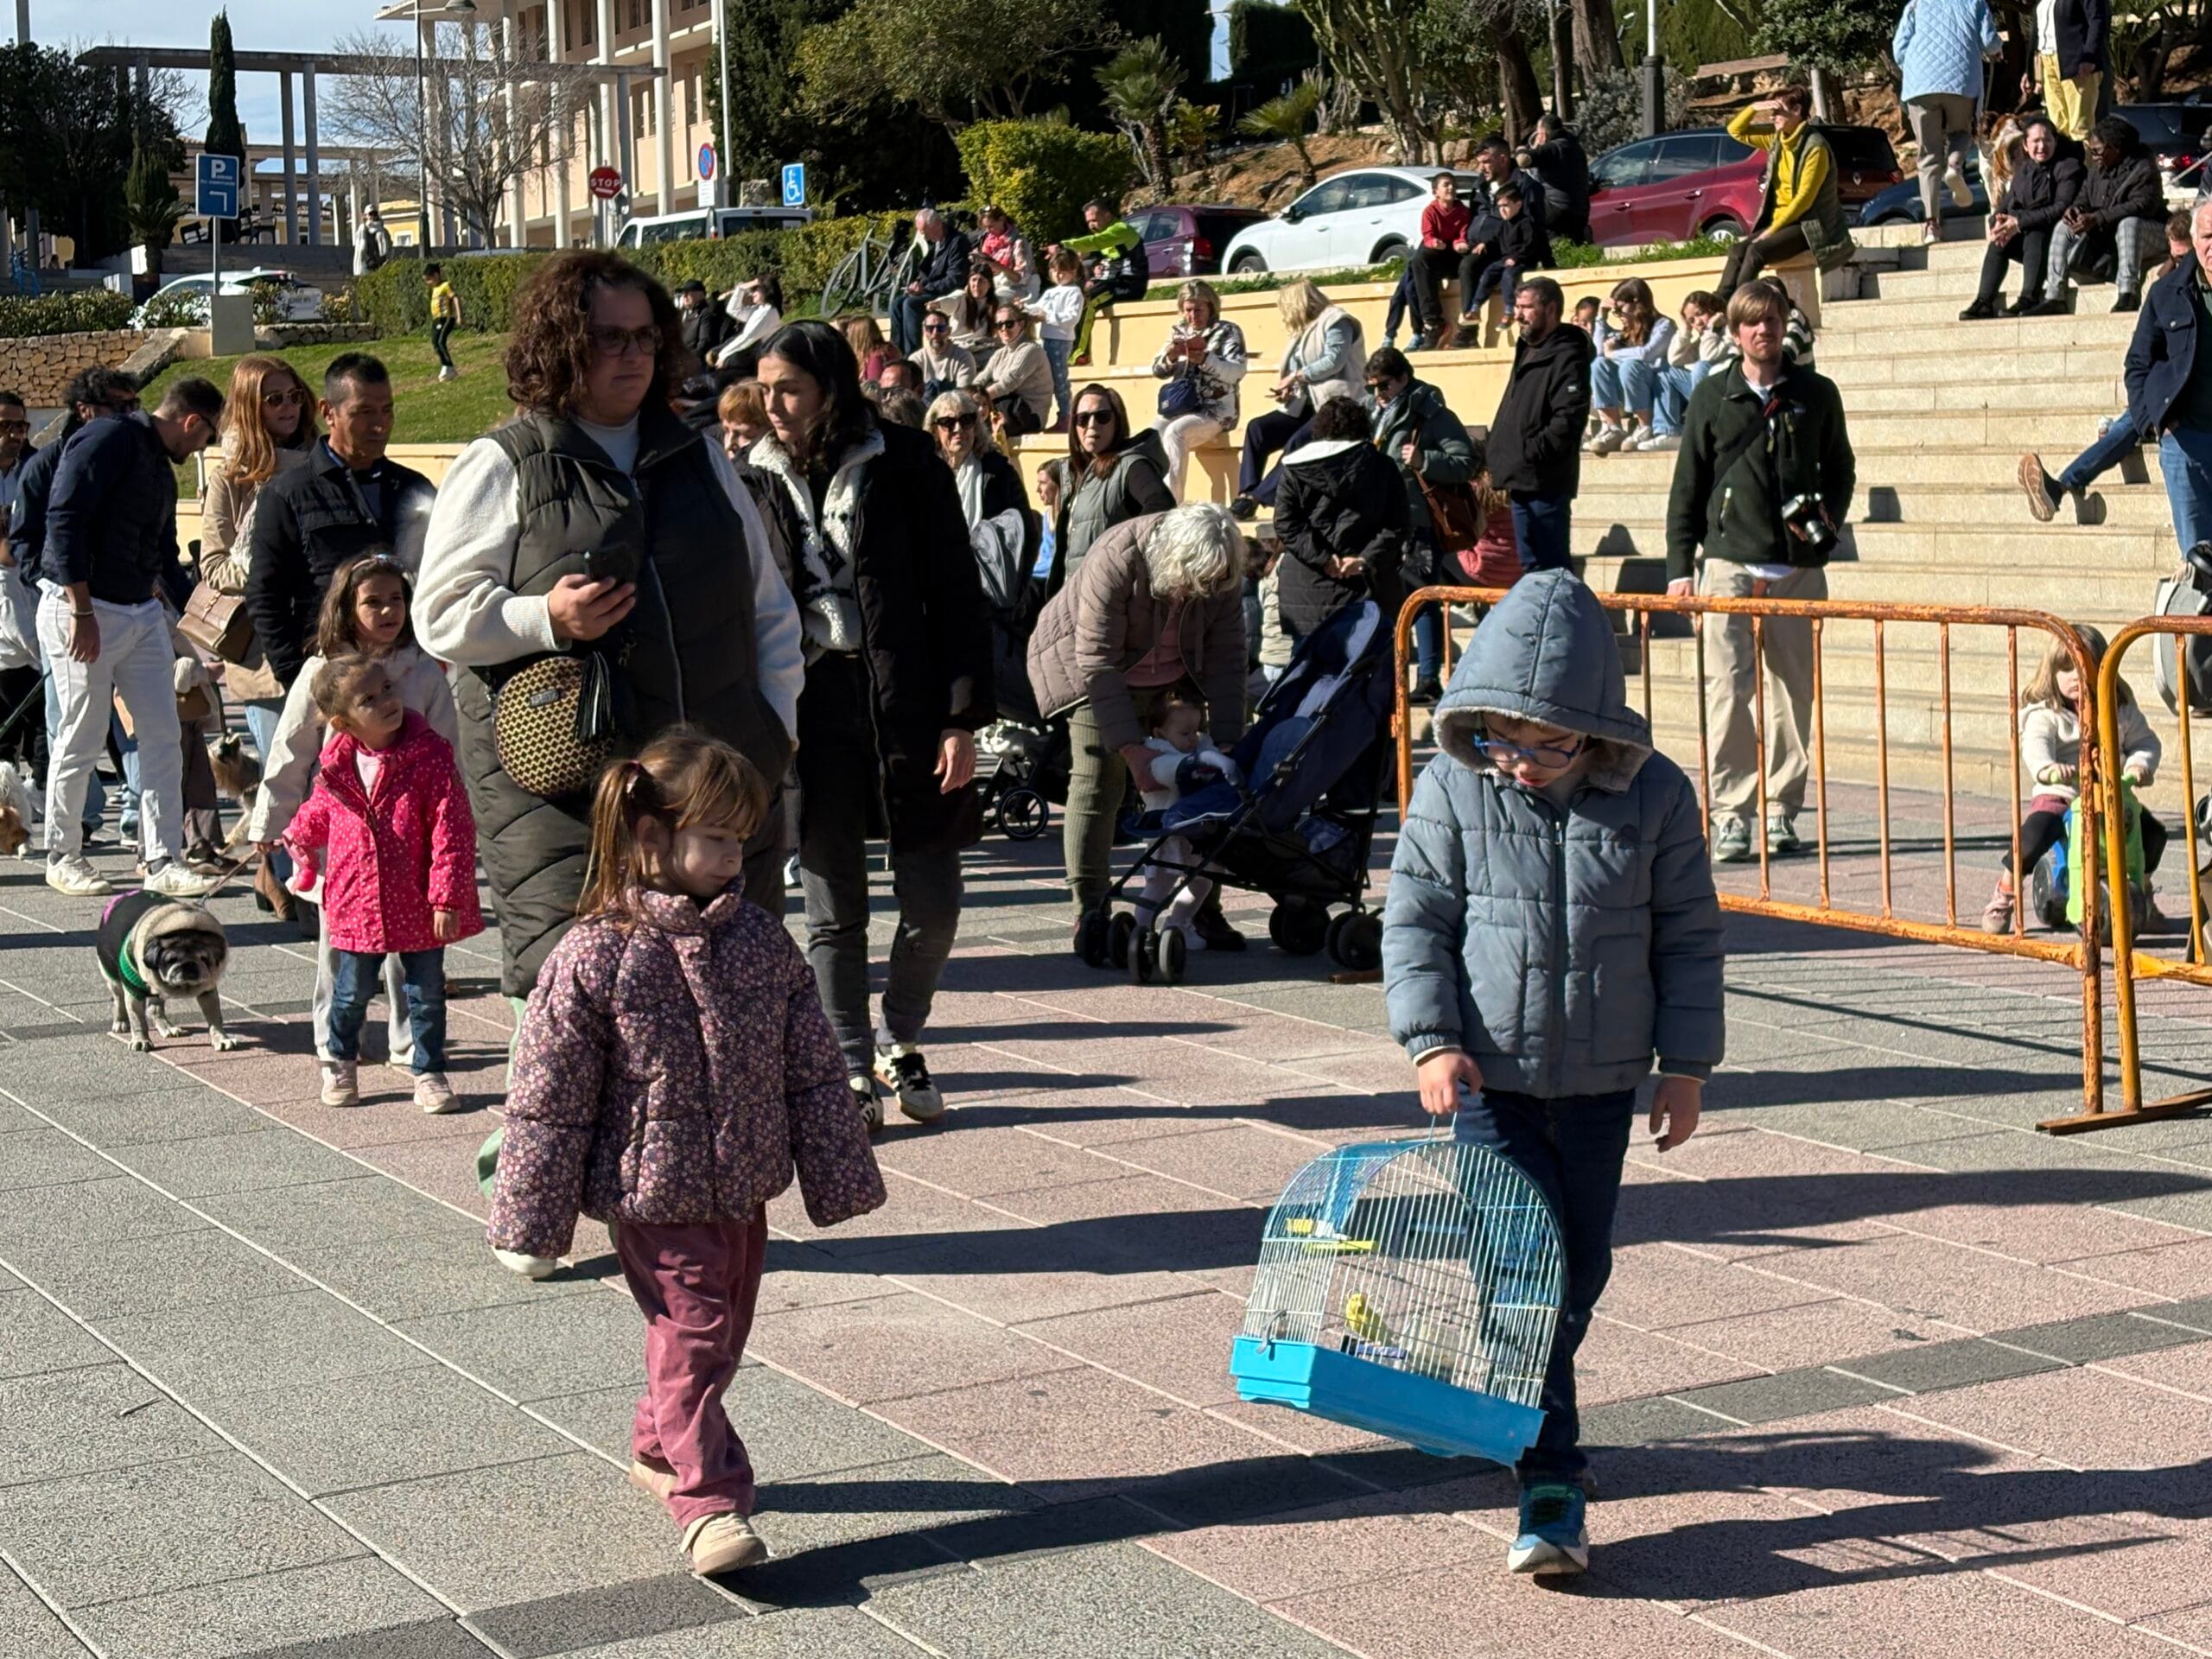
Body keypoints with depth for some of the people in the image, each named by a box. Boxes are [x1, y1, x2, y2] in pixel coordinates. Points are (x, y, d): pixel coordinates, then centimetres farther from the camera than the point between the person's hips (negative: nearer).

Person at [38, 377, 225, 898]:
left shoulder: (162, 469, 17)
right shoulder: (109, 440, -11)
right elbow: (64, 519, -19)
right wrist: (81, 611, -22)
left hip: (143, 615, 9)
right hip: (81, 611, -8)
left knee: (163, 738, 3)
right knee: (81, 741, 1)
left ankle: (162, 862, 6)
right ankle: (62, 858, 15)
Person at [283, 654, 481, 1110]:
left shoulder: (429, 757, -14)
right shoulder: (337, 766, -4)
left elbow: (452, 830, -15)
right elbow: (318, 813, 20)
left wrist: (447, 897, -17)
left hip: (418, 905, -2)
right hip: (357, 902, 2)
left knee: (426, 994, 9)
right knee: (352, 992, 16)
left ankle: (429, 1073, 24)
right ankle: (340, 1064, 38)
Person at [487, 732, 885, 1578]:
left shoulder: (761, 939, -1)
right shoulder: (595, 958, -15)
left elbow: (812, 1071, 7)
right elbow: (547, 1102, -9)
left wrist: (839, 1178, 9)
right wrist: (532, 1225, -7)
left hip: (746, 1189, 6)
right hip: (654, 1194, -5)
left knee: (720, 1332, 16)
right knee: (690, 1331, -6)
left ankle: (659, 1448, 39)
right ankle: (708, 1500, 2)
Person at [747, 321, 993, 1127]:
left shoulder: (905, 465, -1)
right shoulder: (760, 479, 7)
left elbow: (957, 593, -2)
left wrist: (963, 719, -7)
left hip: (905, 700, -2)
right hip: (807, 705, 2)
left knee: (932, 900, 1)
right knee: (833, 908, 5)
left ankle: (899, 1044, 25)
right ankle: (854, 1072, 16)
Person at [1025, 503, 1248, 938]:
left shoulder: (1223, 576, -20)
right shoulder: (1116, 560, -35)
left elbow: (1226, 659, -13)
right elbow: (1098, 662, -32)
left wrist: (1227, 743, -20)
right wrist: (1131, 747, -34)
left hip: (1169, 677, 5)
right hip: (1094, 671, -5)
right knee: (1097, 784, -14)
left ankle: (1203, 910, 5)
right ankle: (1089, 917, -11)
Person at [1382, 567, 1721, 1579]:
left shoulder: (1653, 797, -6)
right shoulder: (1452, 793, -7)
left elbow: (1688, 937, 2)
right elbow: (1415, 920, -1)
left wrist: (1686, 1064, 2)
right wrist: (1431, 1039, -13)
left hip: (1602, 1079, 2)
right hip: (1489, 1074, -2)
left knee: (1579, 1270, 10)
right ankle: (1549, 1477, -3)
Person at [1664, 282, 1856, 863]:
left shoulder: (1816, 394, 8)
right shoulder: (1713, 397, 6)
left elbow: (1840, 468, 19)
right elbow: (1687, 487, 8)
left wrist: (1828, 518, -1)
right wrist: (1679, 567, 2)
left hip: (1799, 568, 2)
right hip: (1730, 562, -2)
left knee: (1795, 689, 6)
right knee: (1729, 690, -8)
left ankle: (1782, 809, 15)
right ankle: (1731, 815, -4)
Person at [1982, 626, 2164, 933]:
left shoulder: (2121, 710, 8)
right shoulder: (2045, 715, -8)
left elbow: (2144, 740, 8)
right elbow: (2035, 744, -26)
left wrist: (2139, 764, -16)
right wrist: (2047, 769, -49)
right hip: (2057, 795, -4)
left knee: (2152, 831, -11)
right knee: (2036, 833, -30)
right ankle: (2005, 894, -8)